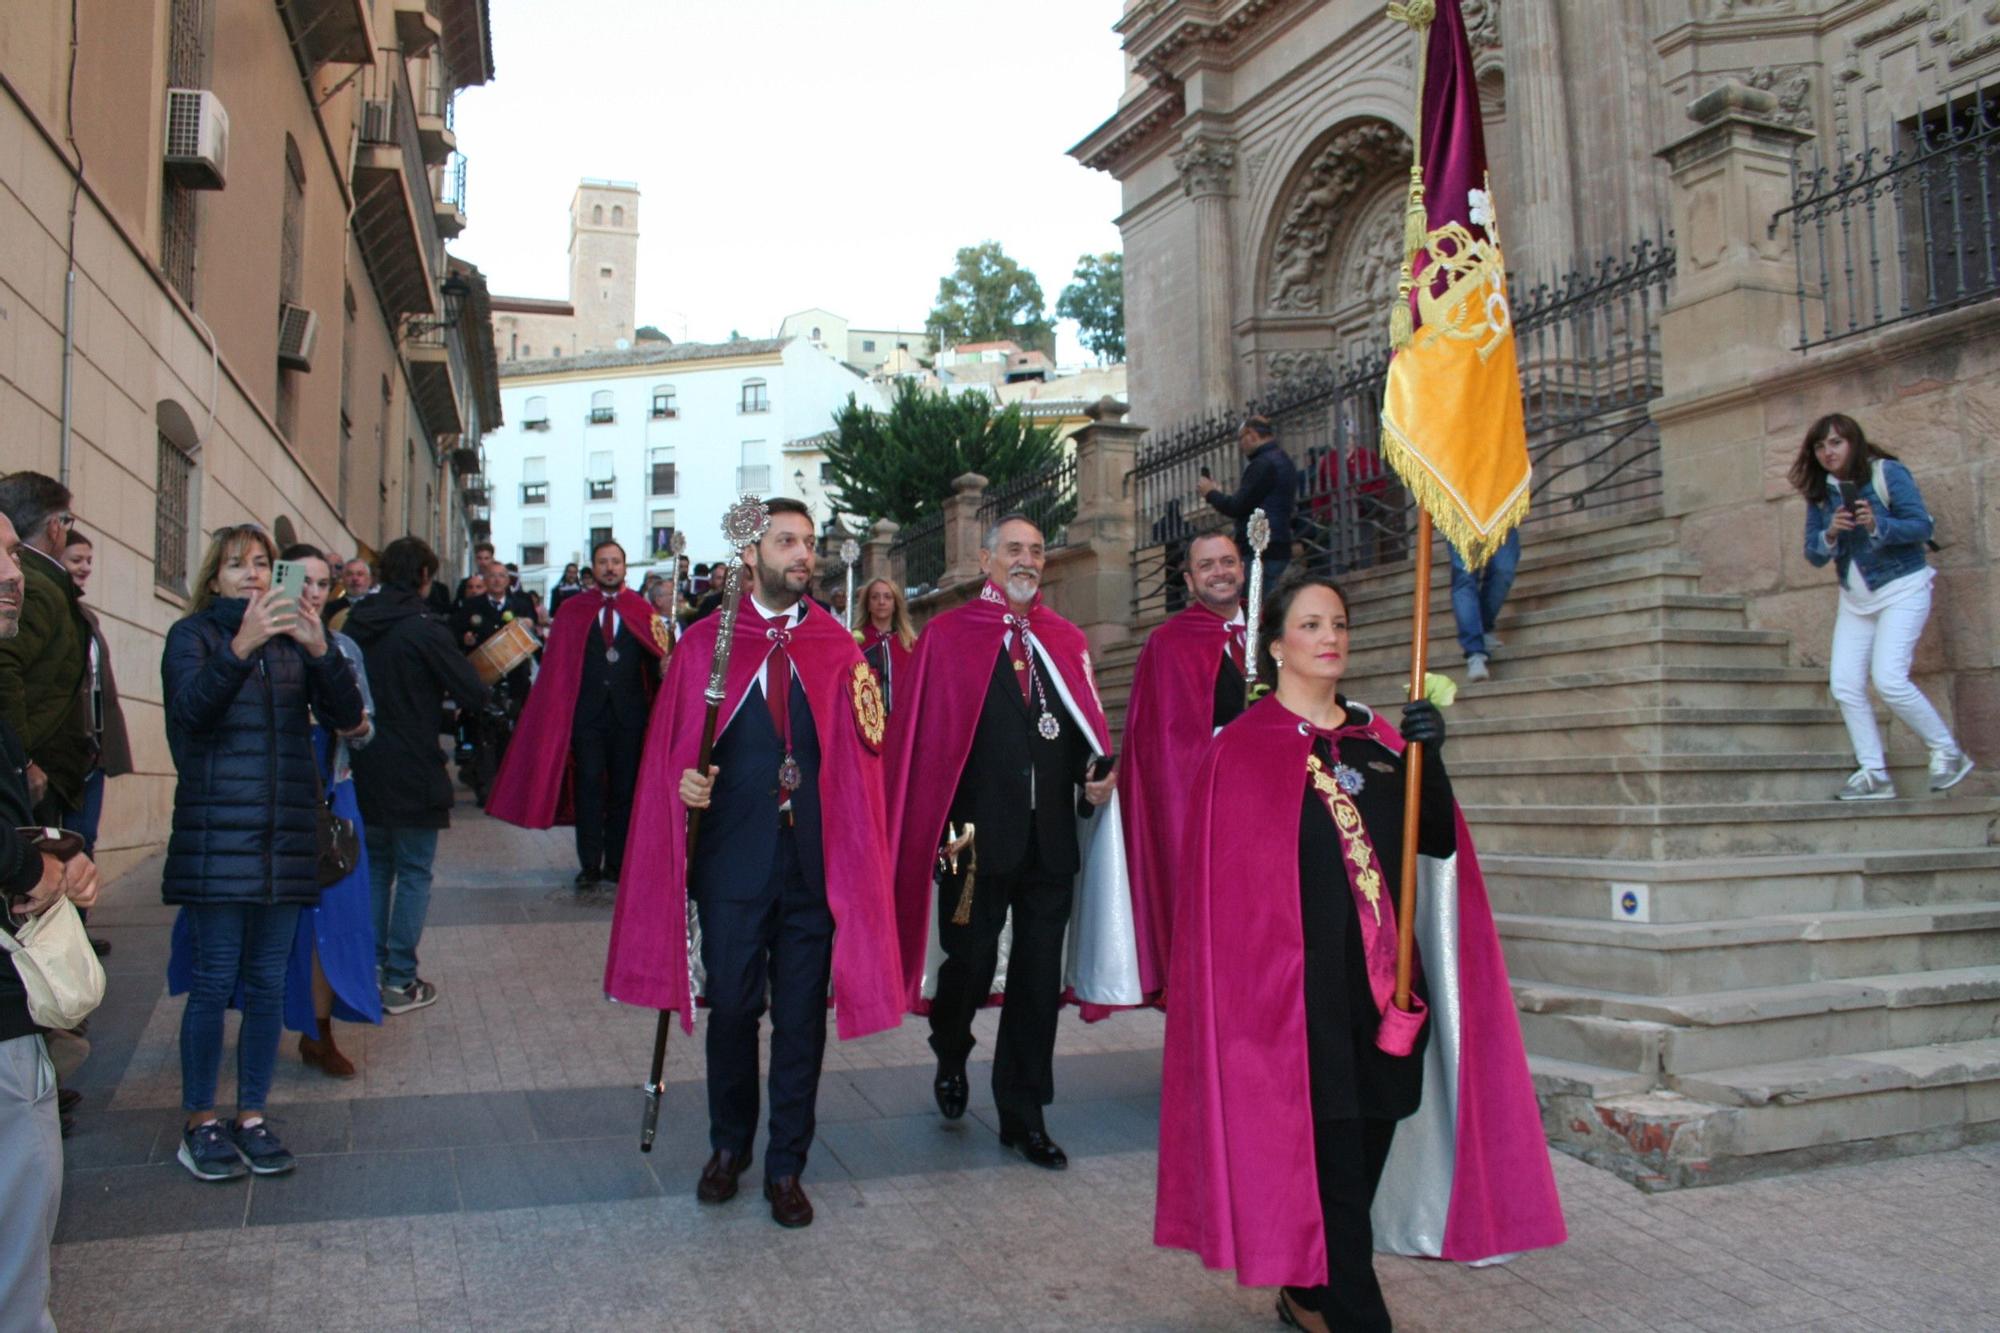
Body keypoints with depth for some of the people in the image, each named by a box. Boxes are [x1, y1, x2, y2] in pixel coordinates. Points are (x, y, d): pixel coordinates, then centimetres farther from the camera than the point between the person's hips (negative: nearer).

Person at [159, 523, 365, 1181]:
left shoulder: (292, 637, 13)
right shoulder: (193, 634, 4)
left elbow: (347, 715, 0)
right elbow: (192, 707, -16)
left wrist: (321, 651, -17)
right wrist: (240, 647, -31)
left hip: (286, 839, 4)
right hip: (216, 836, -3)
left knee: (268, 984, 8)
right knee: (213, 981, -1)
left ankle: (251, 1116, 19)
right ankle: (200, 1122, 13)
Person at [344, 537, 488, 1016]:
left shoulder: (356, 624, 3)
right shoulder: (423, 628, -15)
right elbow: (474, 695, -16)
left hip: (363, 769, 6)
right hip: (412, 773, -6)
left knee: (375, 867, 19)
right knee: (413, 873, 4)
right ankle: (400, 981, 6)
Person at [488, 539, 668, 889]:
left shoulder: (642, 611, 6)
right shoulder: (573, 611, 8)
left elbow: (656, 661, -1)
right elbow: (557, 663, 4)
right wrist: (558, 712, -5)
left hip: (629, 712, 0)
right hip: (587, 712, 0)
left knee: (623, 790, 6)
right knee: (588, 788, 0)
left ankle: (617, 863, 15)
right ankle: (590, 865, 7)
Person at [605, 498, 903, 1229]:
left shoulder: (837, 649, 4)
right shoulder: (703, 644, 3)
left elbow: (866, 752, 1)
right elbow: (668, 745, 4)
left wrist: (869, 712, -18)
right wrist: (683, 781, -14)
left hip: (813, 862, 1)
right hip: (733, 860, 0)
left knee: (801, 1017, 8)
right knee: (732, 1008, 10)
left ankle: (786, 1166, 24)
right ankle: (729, 1144, 34)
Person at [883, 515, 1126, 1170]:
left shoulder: (1065, 641, 13)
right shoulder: (947, 636, 0)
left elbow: (1085, 728, 13)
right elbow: (920, 735, -5)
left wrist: (1098, 771, -8)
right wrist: (938, 829, -12)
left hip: (1051, 836, 4)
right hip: (976, 833, -4)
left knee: (1039, 979, 8)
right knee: (970, 965, 5)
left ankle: (1024, 1115, 23)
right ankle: (951, 1060, 37)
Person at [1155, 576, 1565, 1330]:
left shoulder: (1380, 741, 12)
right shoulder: (1242, 751, -4)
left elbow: (1438, 843, 2)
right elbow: (1227, 882, -7)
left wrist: (1430, 759, -14)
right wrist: (1258, 979, -12)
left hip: (1384, 981, 6)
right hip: (1302, 986, -6)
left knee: (1368, 1145, 11)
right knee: (1334, 1156, -4)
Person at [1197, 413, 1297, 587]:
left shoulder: (1263, 464, -14)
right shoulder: (1283, 460, 17)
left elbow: (1237, 508, -17)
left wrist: (1211, 493, 0)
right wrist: (1221, 494, 17)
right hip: (1278, 548, 10)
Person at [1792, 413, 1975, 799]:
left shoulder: (1888, 473, -10)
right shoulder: (1819, 493, 3)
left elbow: (1923, 526, -15)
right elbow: (1813, 553, 1)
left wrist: (1877, 526, -31)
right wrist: (1830, 535, -20)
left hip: (1902, 589, -6)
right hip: (1854, 599, 6)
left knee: (1889, 679, -19)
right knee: (1845, 687, -4)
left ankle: (1949, 752, 1)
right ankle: (1874, 775, 3)